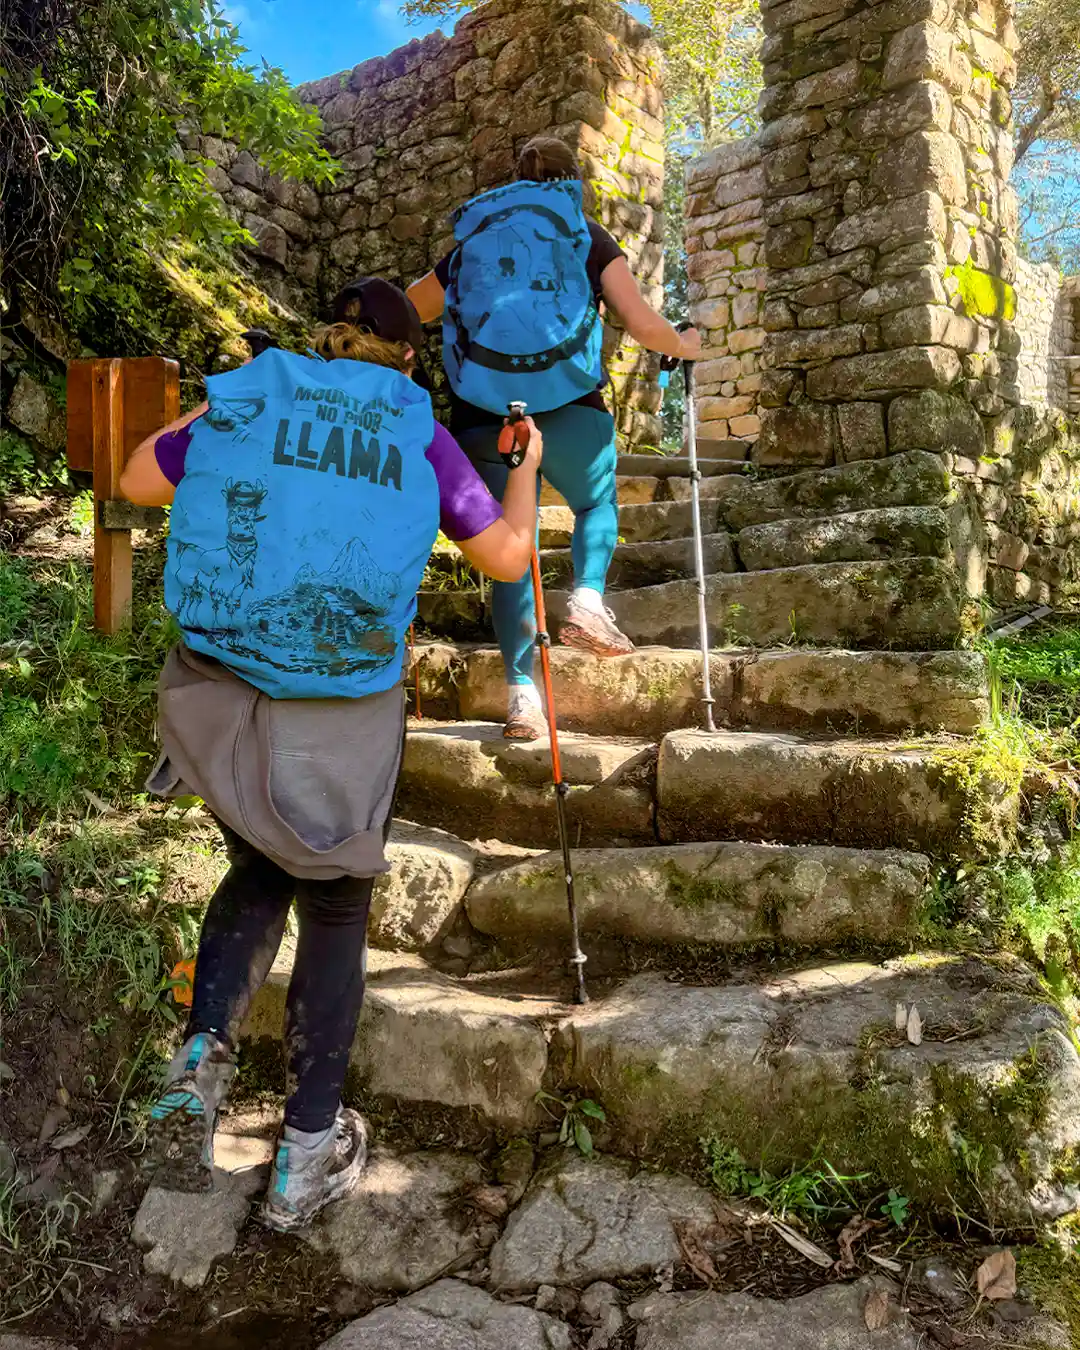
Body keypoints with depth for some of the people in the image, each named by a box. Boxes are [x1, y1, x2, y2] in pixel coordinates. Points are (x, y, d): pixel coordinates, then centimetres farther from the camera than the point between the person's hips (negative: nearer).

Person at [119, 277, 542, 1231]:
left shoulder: (246, 396, 5)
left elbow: (138, 483, 15)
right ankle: (308, 1152, 21)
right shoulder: (420, 435, 0)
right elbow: (507, 554, 5)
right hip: (343, 716, -2)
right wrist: (528, 465, 23)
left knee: (258, 871, 27)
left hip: (220, 698, 2)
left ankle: (204, 1052, 7)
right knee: (334, 909, 15)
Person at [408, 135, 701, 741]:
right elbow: (645, 325, 4)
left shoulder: (471, 241, 19)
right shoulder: (589, 238, 12)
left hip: (483, 412, 2)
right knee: (598, 502, 23)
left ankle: (522, 692, 0)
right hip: (567, 403, -2)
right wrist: (684, 346, 24)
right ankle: (588, 597, -5)